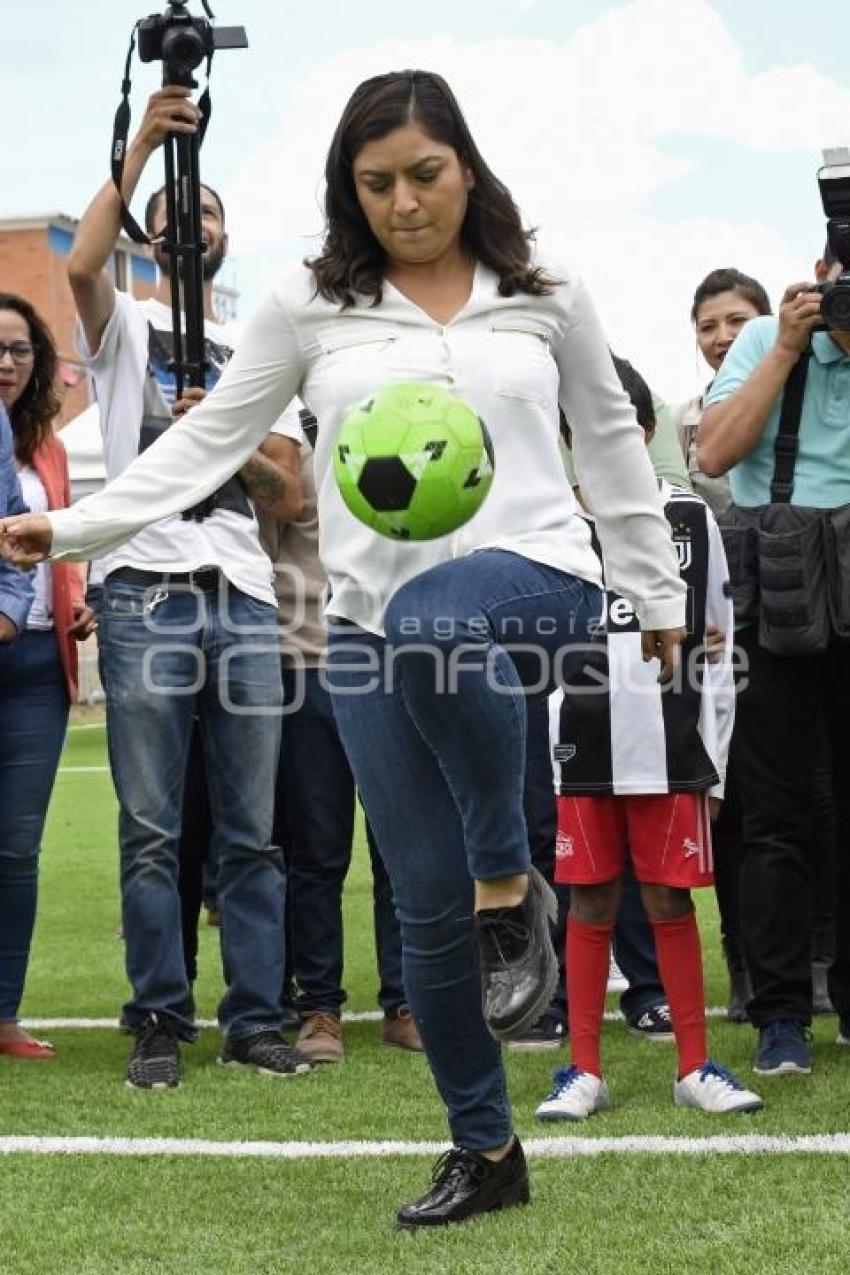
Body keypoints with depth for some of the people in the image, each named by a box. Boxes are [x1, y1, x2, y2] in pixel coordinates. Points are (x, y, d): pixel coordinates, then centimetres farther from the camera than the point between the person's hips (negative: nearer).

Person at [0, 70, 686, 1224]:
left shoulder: (546, 293, 7)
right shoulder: (310, 304, 5)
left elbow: (609, 437, 17)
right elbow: (210, 439, 7)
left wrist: (657, 592, 19)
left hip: (534, 579, -2)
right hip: (374, 625, 2)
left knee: (437, 622, -40)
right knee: (427, 905, 3)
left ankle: (511, 886, -18)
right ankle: (485, 1150, 21)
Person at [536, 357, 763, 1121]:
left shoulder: (690, 520, 5)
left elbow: (717, 648, 8)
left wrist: (713, 760, 5)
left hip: (670, 748, 0)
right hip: (582, 751, 0)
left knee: (671, 901, 6)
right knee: (590, 906, 6)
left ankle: (695, 1067, 16)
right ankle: (585, 1070, 14)